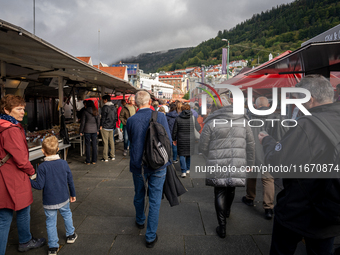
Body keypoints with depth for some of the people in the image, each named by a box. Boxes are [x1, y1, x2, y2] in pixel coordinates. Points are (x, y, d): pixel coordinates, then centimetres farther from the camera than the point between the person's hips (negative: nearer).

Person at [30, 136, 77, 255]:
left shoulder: (42, 167, -17)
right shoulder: (64, 163, -7)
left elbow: (39, 185, -15)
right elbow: (70, 181, 1)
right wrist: (72, 194, 14)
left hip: (49, 202, -3)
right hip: (63, 199, 3)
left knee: (51, 222, 10)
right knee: (67, 215, 24)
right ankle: (70, 235, 41)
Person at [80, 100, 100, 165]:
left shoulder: (85, 112, -6)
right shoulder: (96, 111, 4)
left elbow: (82, 122, -4)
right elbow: (98, 121, 7)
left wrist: (81, 131, 3)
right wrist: (97, 130, 16)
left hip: (87, 130, -3)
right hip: (94, 130, 3)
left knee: (88, 145, 3)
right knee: (94, 145, 8)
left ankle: (88, 161, 7)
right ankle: (94, 160, 13)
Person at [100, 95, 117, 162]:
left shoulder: (105, 107, -12)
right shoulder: (114, 107, 10)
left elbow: (103, 117, -14)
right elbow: (115, 117, 13)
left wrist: (101, 125, -6)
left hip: (105, 127, -7)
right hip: (112, 127, 7)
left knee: (105, 142, -3)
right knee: (111, 141, 12)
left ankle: (105, 158, 1)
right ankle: (112, 156, 16)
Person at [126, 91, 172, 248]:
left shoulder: (131, 120, -6)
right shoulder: (160, 117, -10)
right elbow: (168, 140, -7)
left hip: (138, 164, 2)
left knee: (139, 195, 24)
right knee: (155, 201, 8)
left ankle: (140, 221, 48)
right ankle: (151, 237, 16)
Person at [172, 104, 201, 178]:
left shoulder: (178, 119, -5)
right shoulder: (193, 118, -4)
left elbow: (174, 131, 0)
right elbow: (198, 129, 2)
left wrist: (174, 139, 12)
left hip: (181, 140, -1)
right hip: (191, 139, 2)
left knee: (182, 155, 5)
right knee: (190, 154, 18)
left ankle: (184, 171, -3)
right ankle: (188, 169, 29)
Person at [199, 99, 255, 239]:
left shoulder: (211, 123, -6)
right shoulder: (243, 121, 6)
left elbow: (202, 147, -2)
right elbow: (250, 145, 9)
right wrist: (249, 163, 19)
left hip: (217, 167, -3)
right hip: (237, 165, 4)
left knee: (220, 193, 8)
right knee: (231, 189, 24)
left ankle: (222, 227, 11)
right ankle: (227, 212, 49)